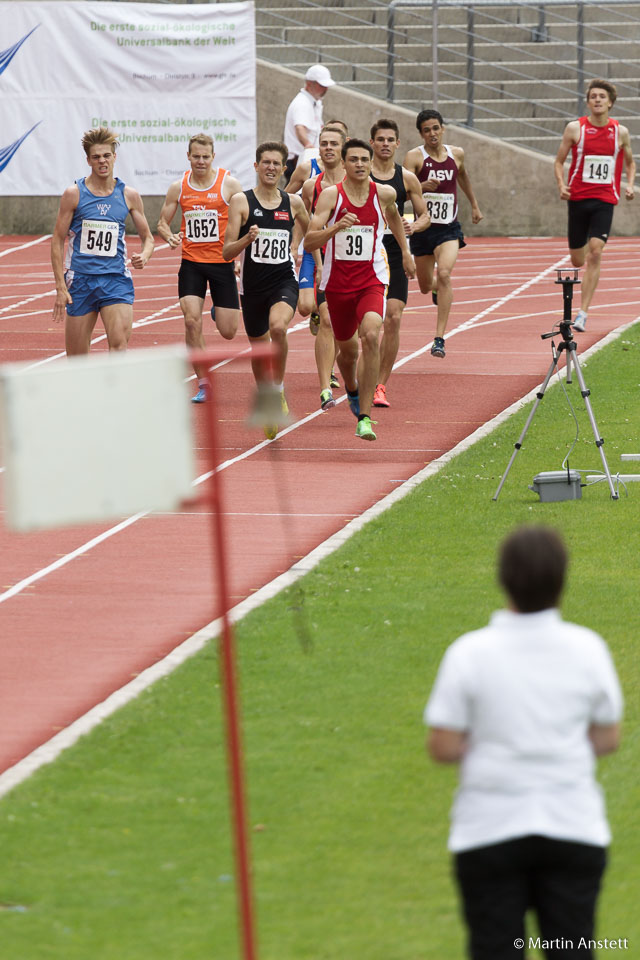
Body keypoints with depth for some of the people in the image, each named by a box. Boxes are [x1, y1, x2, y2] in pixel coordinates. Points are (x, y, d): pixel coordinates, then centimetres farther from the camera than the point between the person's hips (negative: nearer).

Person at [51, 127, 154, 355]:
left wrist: (144, 256, -11)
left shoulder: (129, 195, 4)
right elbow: (57, 241, 1)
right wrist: (60, 287, -5)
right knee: (76, 359, 4)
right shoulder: (74, 194, -2)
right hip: (80, 280, 0)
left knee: (119, 342, -20)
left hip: (116, 279, 0)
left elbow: (147, 237, 14)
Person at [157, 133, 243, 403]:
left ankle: (221, 310, 41)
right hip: (191, 262, 1)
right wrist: (169, 236, -11)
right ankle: (203, 383, -3)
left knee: (228, 331, 1)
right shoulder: (178, 187, 2)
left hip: (222, 263, -1)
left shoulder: (229, 184, -5)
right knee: (192, 321, -15)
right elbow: (162, 222, 13)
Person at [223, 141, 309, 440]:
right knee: (258, 348, 12)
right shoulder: (241, 202, -2)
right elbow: (227, 252, -6)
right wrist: (246, 239, -24)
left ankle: (278, 390, -14)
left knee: (278, 327, -31)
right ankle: (264, 402, 37)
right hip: (253, 285, 1)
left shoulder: (293, 203, 5)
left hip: (284, 282, 0)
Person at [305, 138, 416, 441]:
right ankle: (353, 390, 54)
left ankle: (364, 417, -25)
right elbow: (309, 242, -15)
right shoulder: (331, 195, -9)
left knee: (370, 336, -26)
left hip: (371, 281, 0)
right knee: (347, 348, 16)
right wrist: (336, 228, -32)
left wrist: (405, 252, 29)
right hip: (337, 282, 0)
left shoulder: (383, 194, -1)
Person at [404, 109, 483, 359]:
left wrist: (474, 205, 35)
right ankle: (437, 289, 53)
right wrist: (423, 186, -37)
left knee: (444, 274, -23)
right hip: (423, 228, 0)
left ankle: (439, 338, -23)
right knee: (425, 286, 12)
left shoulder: (456, 154, 4)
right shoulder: (414, 156, -8)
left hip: (449, 228, 0)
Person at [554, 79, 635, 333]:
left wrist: (630, 185, 2)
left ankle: (583, 313, -16)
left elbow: (629, 162, 19)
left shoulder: (620, 132, 3)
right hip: (578, 198, 0)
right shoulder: (575, 128, -1)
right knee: (577, 260, 5)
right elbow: (559, 161, 7)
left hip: (605, 200, 0)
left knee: (595, 253, -16)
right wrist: (561, 185, -11)